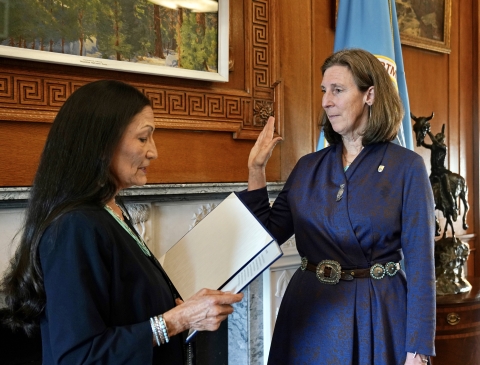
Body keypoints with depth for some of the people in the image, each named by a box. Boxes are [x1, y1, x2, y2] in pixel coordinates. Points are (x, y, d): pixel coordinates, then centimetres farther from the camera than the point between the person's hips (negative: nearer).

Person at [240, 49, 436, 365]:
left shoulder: (407, 167, -8)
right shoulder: (308, 167, 3)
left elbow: (420, 262, -9)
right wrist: (256, 170, -3)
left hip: (377, 314, -3)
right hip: (310, 313, 4)